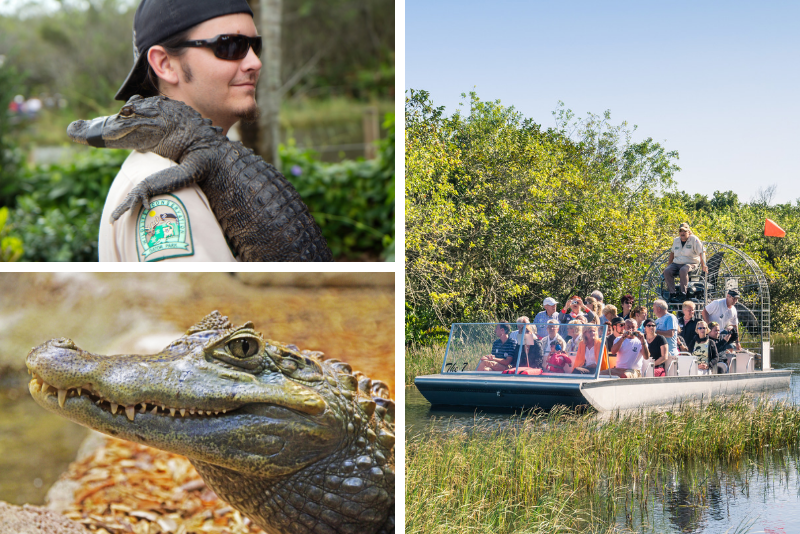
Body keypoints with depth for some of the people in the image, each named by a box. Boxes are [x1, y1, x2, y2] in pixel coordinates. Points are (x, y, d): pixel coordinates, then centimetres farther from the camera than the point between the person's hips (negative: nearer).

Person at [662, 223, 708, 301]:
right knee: (667, 271, -25)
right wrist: (669, 264, 24)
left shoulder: (694, 239, -5)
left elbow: (702, 252, -10)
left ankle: (682, 292, -33)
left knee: (683, 270, -39)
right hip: (676, 264, 5)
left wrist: (704, 266, -20)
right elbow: (672, 252, 28)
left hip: (690, 264, -5)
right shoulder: (676, 240, 12)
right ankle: (672, 293, -28)